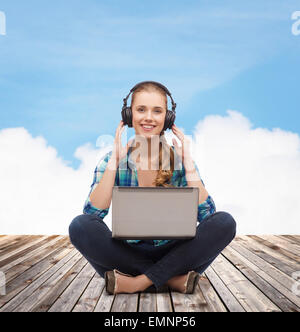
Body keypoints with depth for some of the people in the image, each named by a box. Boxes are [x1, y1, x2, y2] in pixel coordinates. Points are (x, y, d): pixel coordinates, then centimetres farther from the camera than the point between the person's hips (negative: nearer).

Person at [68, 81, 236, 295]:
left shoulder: (179, 160, -3)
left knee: (225, 222, -22)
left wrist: (188, 162, -19)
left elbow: (206, 213, -14)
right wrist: (114, 161, -21)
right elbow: (93, 213, -17)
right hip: (127, 255, 0)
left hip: (171, 254, 1)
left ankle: (139, 282, -20)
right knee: (80, 226, -26)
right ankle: (173, 279, -21)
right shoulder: (112, 161, -4)